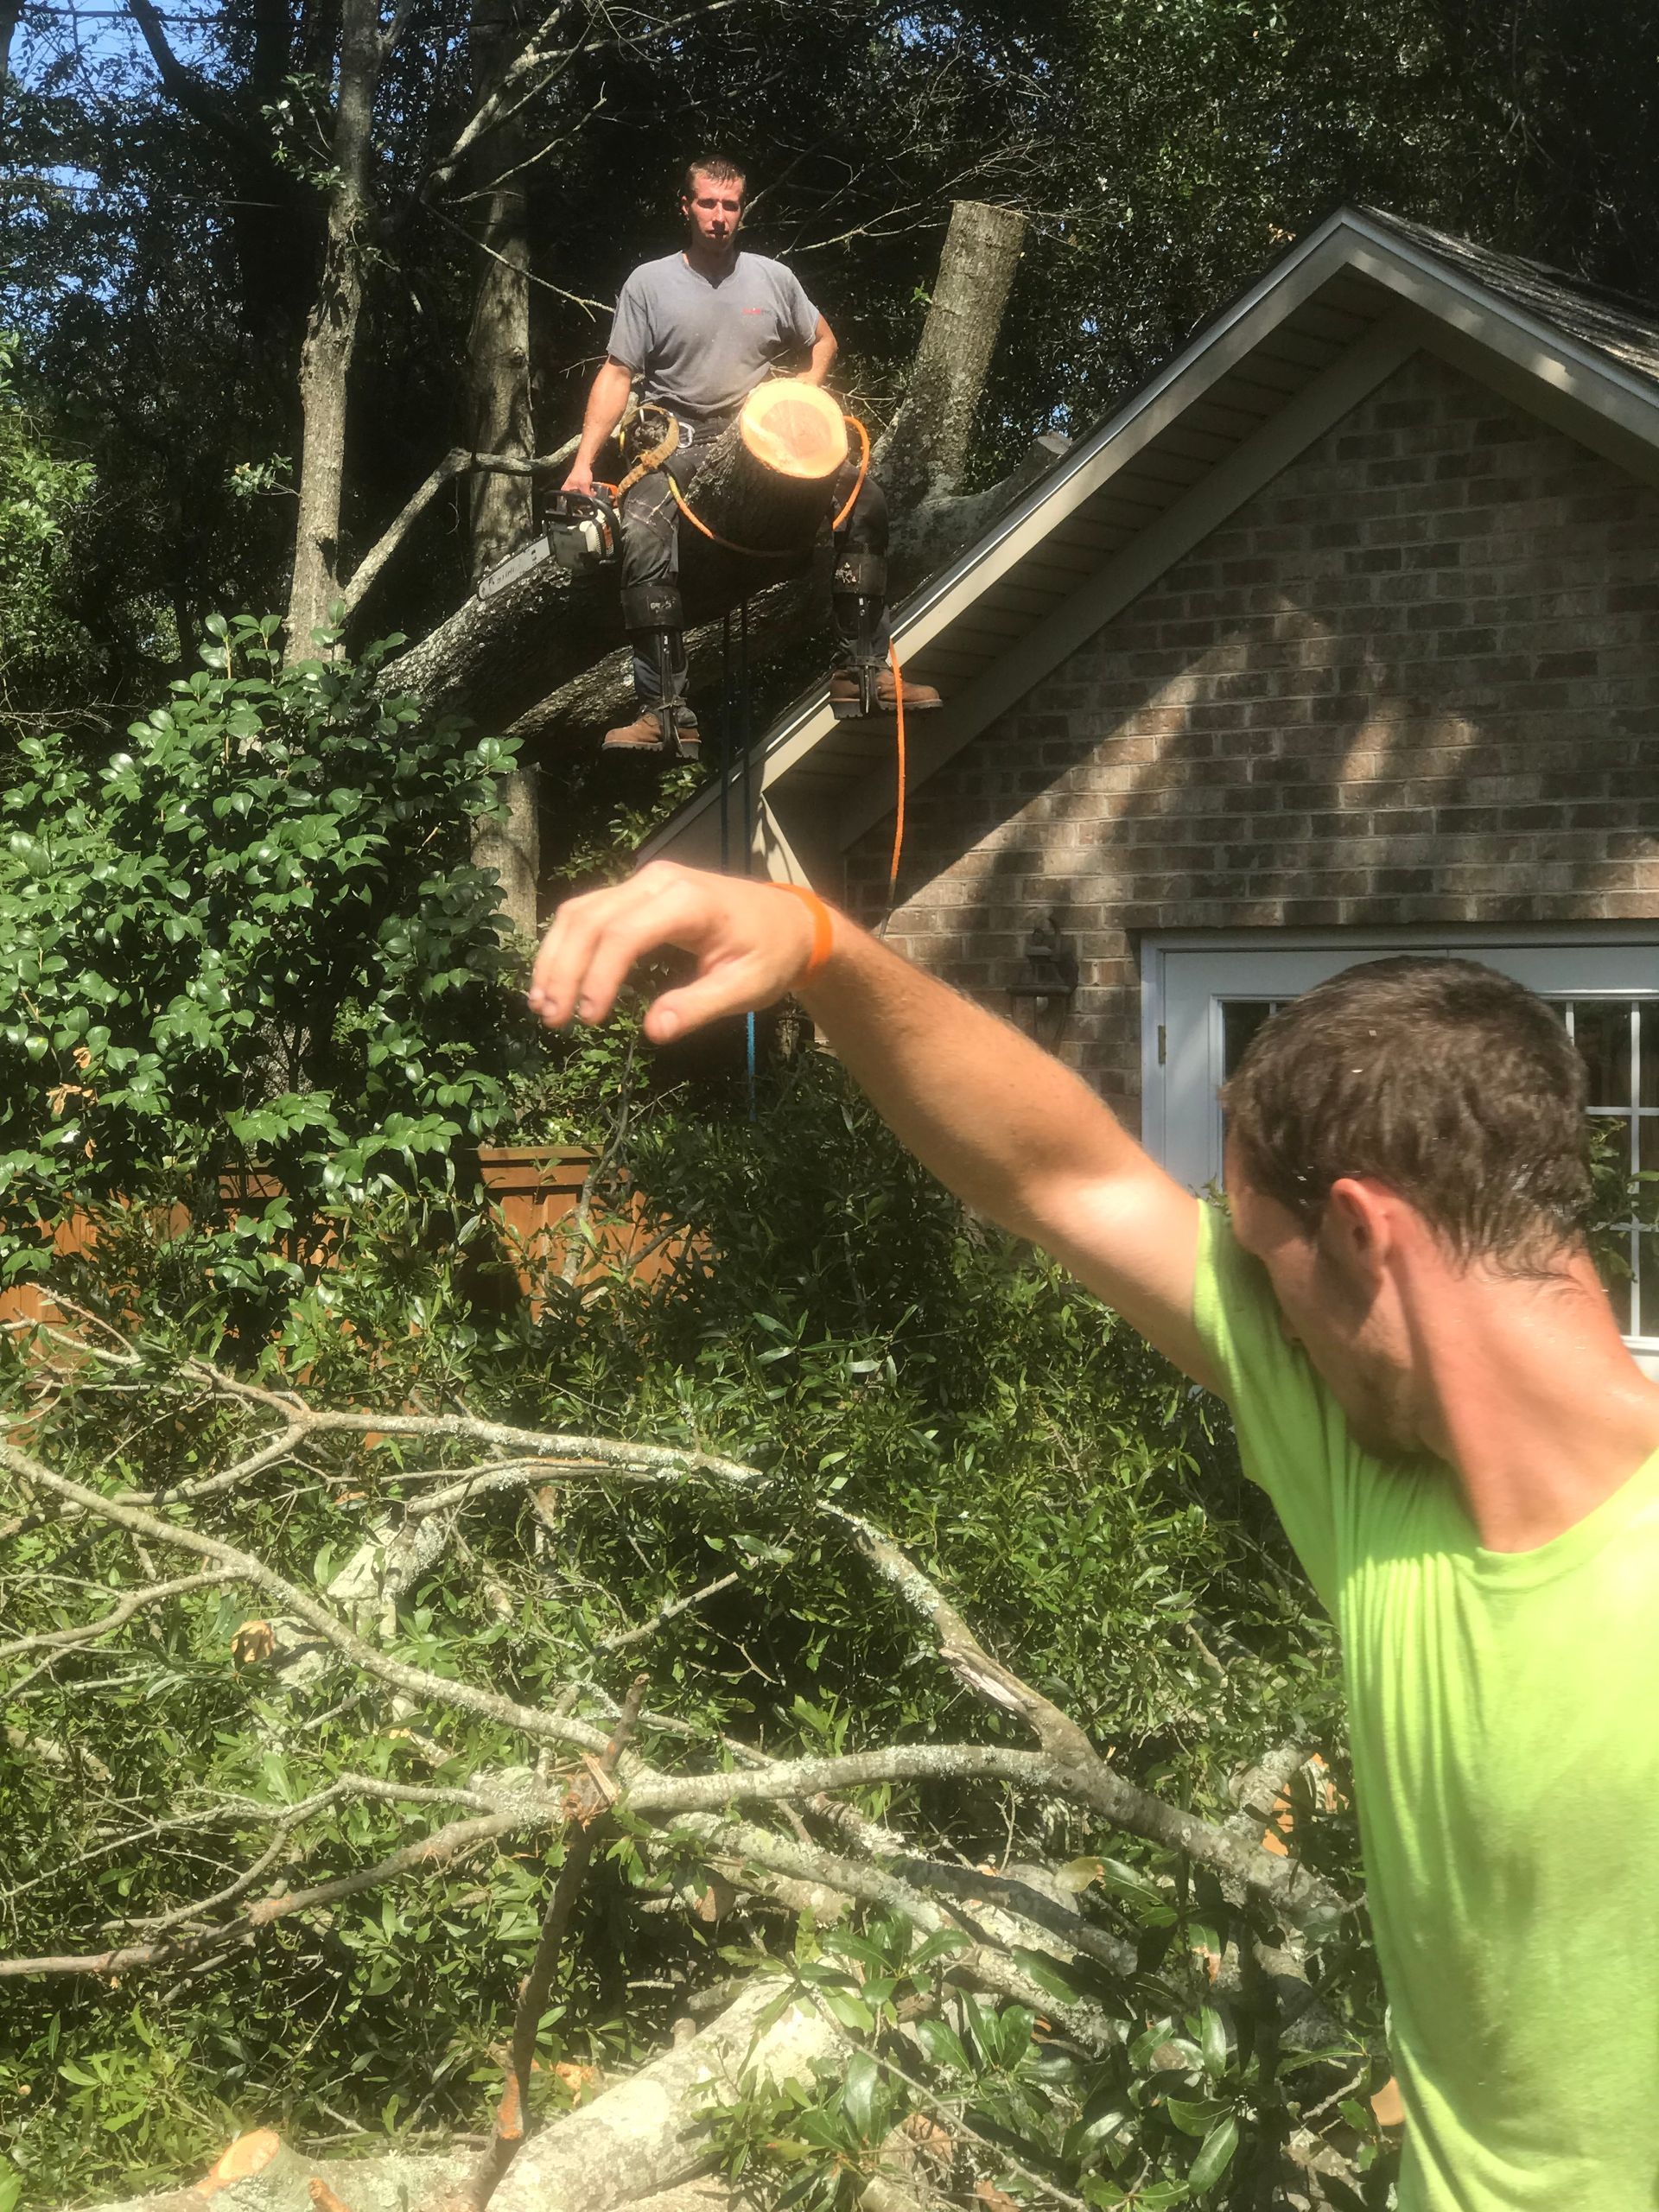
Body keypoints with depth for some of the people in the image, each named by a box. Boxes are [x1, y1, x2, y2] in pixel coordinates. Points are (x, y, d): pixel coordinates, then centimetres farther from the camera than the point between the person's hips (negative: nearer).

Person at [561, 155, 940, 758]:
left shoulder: (774, 278, 11)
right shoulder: (648, 283, 3)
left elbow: (822, 340, 26)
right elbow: (617, 376, 0)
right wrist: (583, 463, -9)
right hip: (680, 447, -3)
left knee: (865, 498, -16)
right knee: (641, 532, -33)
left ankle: (858, 669, -9)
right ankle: (665, 711, -33)